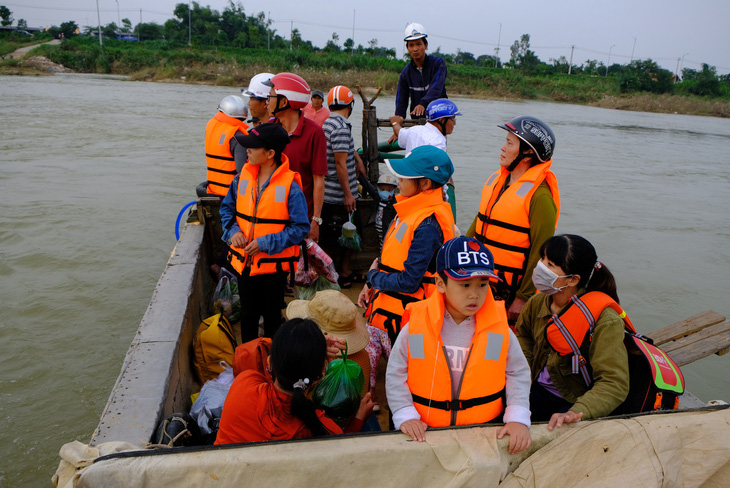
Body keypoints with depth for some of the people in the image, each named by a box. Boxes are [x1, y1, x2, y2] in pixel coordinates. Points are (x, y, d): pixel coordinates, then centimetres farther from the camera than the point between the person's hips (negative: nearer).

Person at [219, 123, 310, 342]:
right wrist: (233, 231, -7)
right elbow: (227, 207, 13)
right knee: (248, 313, 19)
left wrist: (266, 243, -21)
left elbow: (300, 228, -16)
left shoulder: (290, 185, -16)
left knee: (272, 315, 14)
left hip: (274, 263, -4)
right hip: (243, 260, 5)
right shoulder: (243, 176, -1)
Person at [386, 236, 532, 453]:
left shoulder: (499, 327, -4)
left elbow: (518, 373, 6)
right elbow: (395, 374, 0)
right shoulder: (416, 326, -8)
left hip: (486, 427, 1)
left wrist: (518, 418, -5)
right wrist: (406, 416, -8)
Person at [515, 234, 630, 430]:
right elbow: (523, 336, 21)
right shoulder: (537, 303, -2)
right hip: (537, 391, 6)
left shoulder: (605, 321, -21)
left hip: (576, 401, -5)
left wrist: (575, 412, -42)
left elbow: (614, 385, -27)